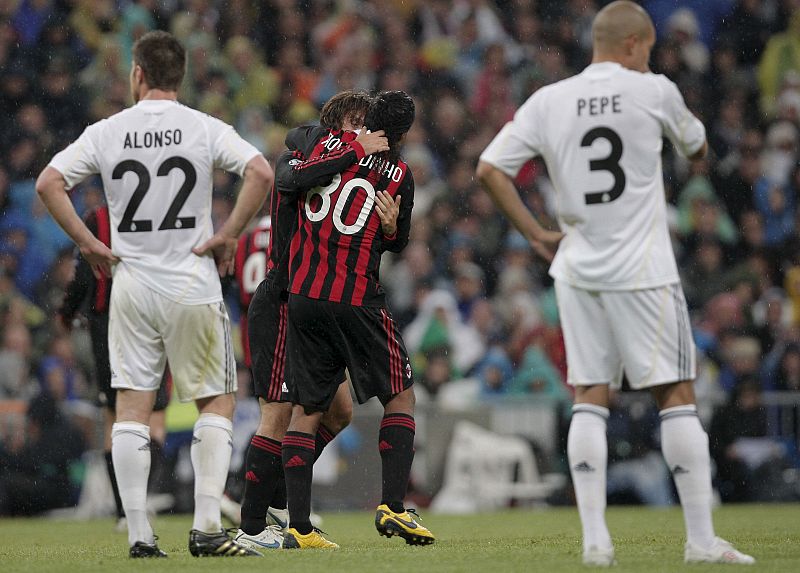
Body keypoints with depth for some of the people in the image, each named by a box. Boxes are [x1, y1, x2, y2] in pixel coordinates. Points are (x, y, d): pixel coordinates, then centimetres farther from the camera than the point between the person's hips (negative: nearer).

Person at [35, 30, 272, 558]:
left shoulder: (106, 133, 1)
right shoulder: (204, 129, -3)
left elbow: (48, 183, -2)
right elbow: (261, 173, -16)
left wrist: (88, 243, 4)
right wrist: (228, 235, -7)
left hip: (131, 285, 2)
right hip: (192, 286, -2)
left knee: (132, 409, 5)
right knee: (217, 401, 7)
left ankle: (139, 534, 0)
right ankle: (207, 529, -4)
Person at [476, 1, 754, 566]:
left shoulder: (548, 101, 3)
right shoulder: (653, 91, -5)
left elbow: (489, 168, 0)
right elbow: (697, 147, 12)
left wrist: (537, 234, 7)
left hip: (577, 270, 4)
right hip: (642, 271, -4)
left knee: (590, 398, 8)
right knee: (677, 394, 2)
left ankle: (595, 538, 1)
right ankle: (702, 540, 1)